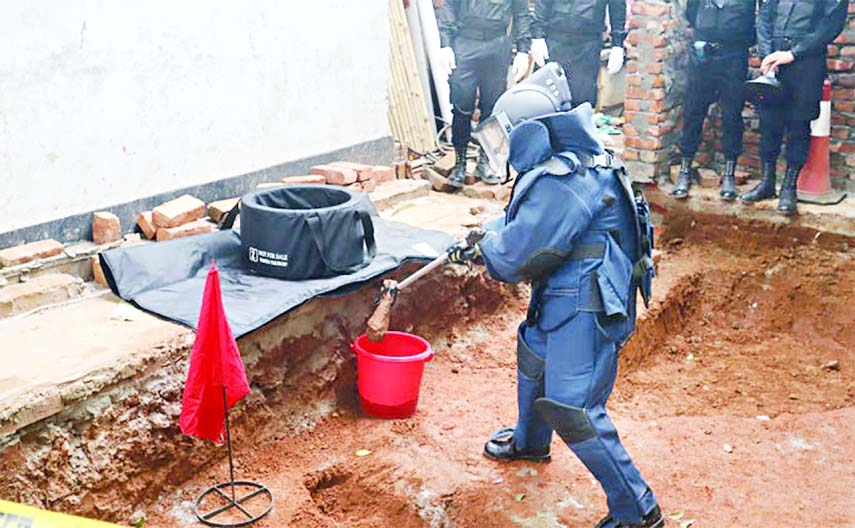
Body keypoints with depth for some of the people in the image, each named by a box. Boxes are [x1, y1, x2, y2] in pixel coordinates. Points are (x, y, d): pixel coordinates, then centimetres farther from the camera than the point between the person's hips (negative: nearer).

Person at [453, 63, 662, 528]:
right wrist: (482, 237, 13)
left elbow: (516, 257, -24)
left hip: (586, 310, -11)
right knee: (532, 358, 30)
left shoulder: (560, 183, -27)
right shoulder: (574, 163, 7)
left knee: (573, 412, -8)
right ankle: (529, 442, 56)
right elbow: (524, 220, 21)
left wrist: (486, 246, -3)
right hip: (564, 298, 11)